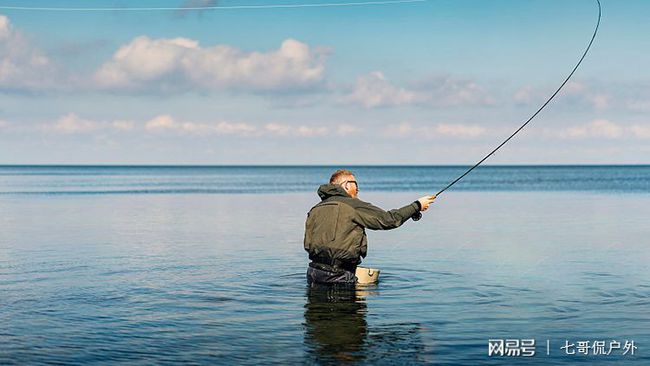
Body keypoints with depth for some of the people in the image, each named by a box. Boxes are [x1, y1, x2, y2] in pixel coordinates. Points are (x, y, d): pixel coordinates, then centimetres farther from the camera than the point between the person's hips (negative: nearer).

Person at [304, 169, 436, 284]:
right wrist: (418, 205, 9)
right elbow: (389, 219, -1)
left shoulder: (314, 210, 15)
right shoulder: (353, 205, -3)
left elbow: (308, 245, 15)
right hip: (337, 275, -7)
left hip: (313, 272, 7)